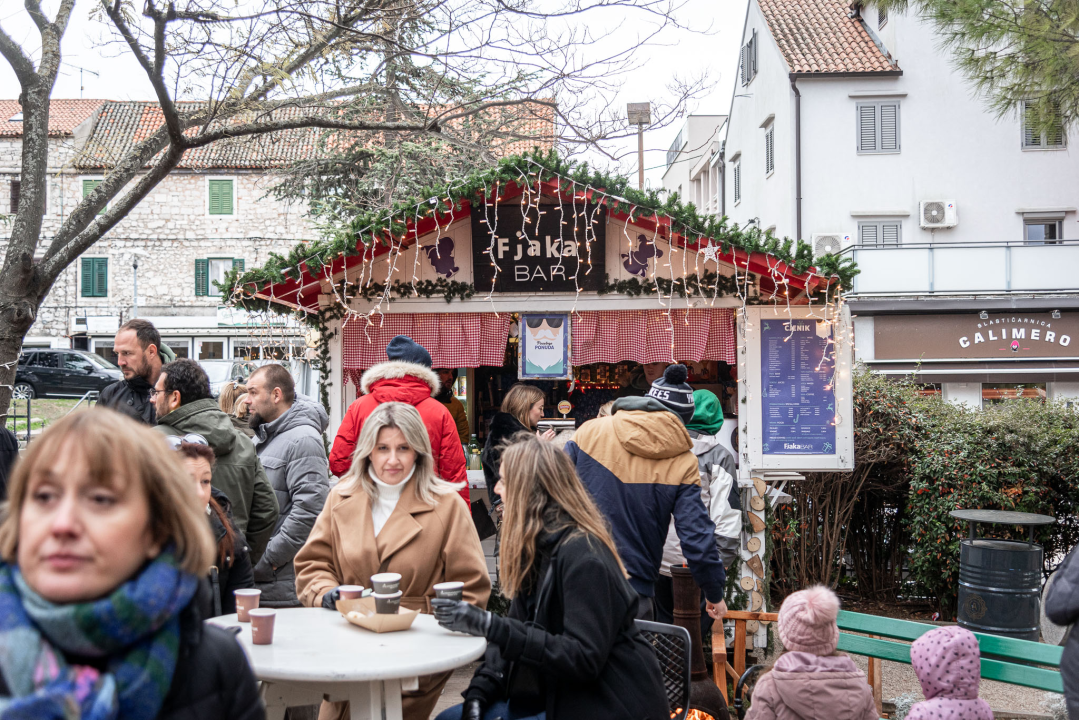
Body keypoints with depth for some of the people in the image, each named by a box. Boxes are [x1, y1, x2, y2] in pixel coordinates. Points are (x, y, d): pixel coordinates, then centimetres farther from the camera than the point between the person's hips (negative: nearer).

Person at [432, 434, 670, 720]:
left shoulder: (582, 555, -20)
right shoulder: (538, 547, 8)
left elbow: (583, 659, -25)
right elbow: (516, 630, 6)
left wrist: (490, 626, -29)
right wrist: (479, 692, -8)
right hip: (560, 696, 8)